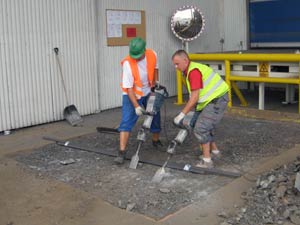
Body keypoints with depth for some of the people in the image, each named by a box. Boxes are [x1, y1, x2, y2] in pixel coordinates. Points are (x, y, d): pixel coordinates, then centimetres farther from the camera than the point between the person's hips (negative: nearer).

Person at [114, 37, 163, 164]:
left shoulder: (152, 55, -16)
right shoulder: (128, 63, -28)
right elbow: (128, 87, -26)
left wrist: (156, 82, 7)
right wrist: (136, 106, -29)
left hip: (148, 93, 5)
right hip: (132, 95, -5)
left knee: (155, 117, 15)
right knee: (126, 123, -15)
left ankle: (156, 141, 41)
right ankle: (122, 152, -14)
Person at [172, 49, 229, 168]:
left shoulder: (194, 71, -20)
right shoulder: (189, 71, 12)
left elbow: (195, 97, -24)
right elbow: (194, 97, 13)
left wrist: (181, 115, -21)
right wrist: (193, 112, 9)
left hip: (217, 100, -10)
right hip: (211, 100, 10)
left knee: (200, 128, -10)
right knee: (205, 126, 19)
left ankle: (207, 160, -3)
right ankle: (214, 150, 36)